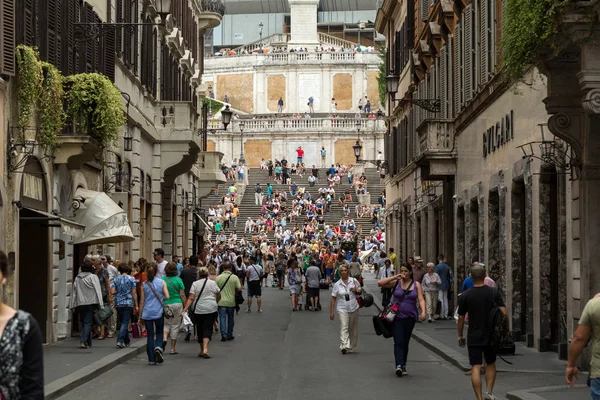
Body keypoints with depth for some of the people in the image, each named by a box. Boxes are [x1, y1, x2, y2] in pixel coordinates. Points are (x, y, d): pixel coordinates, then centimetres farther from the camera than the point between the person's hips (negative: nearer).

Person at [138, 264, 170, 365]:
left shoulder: (144, 284, 0)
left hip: (147, 313, 1)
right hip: (158, 312, -1)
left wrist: (140, 316, 9)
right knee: (159, 333, 16)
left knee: (150, 335, 7)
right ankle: (158, 347, -13)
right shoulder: (162, 282, -3)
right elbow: (167, 297, -10)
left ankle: (152, 359, 6)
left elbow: (142, 301, 2)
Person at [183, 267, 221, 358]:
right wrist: (215, 303, 29)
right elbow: (219, 296, 11)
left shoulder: (195, 284, 0)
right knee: (208, 328, -3)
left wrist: (185, 308, -11)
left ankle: (202, 350, 20)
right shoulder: (213, 283, 2)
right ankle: (205, 349, -20)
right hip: (211, 309, -1)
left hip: (198, 310, 1)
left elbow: (191, 298, -9)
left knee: (200, 329, 13)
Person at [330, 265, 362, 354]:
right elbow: (333, 298, 1)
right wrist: (331, 312, -2)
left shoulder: (354, 281, 2)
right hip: (342, 309, -2)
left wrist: (356, 291, -10)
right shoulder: (337, 284, -1)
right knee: (344, 327, -18)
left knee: (353, 329, 10)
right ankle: (344, 346, -31)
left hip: (353, 309, 2)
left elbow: (360, 291, 14)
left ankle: (351, 346, 24)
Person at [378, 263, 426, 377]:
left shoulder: (416, 285, 6)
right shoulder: (396, 282, 2)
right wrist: (395, 277, -10)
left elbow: (421, 299, -1)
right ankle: (399, 365, -23)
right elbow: (380, 283, -6)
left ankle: (403, 365, 22)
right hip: (397, 317, -2)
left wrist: (423, 311, -18)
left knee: (405, 342, 12)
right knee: (398, 342, -13)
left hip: (410, 317, 2)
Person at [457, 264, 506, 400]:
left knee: (476, 368, -1)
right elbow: (503, 313, -9)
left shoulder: (465, 296, -5)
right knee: (490, 364, 19)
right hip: (491, 336, 1)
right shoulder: (494, 292, -4)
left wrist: (460, 335, 13)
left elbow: (461, 317, 1)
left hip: (473, 337, -1)